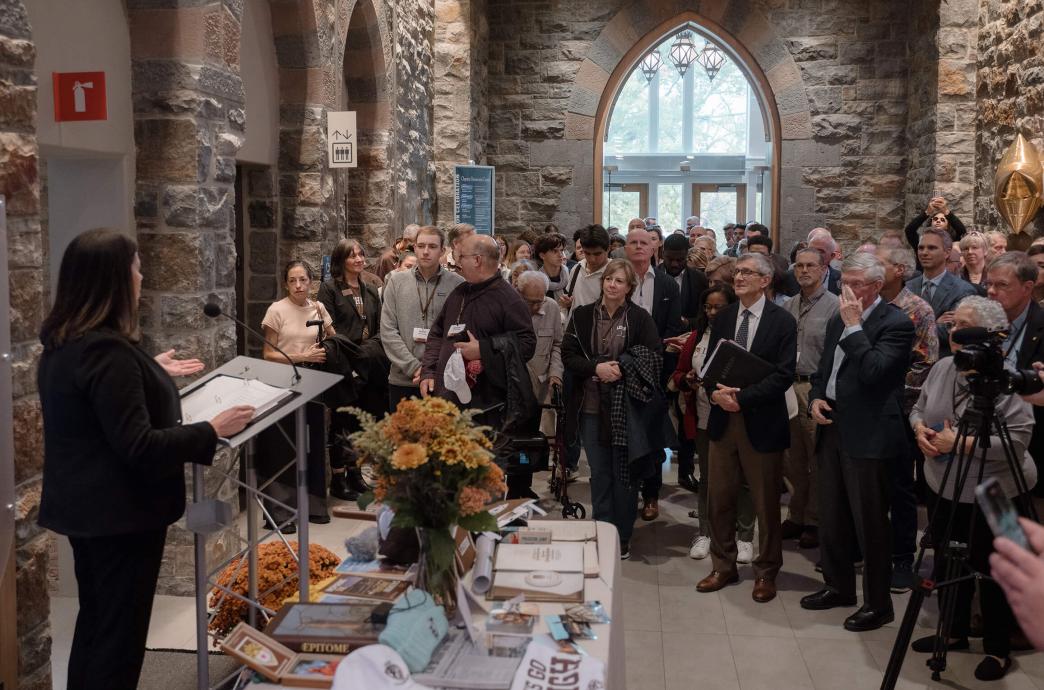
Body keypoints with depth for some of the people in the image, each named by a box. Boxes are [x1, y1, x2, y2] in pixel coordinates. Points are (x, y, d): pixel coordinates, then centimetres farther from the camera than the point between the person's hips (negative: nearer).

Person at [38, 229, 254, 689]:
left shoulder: (62, 343, 6)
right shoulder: (108, 350, -25)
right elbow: (137, 447, -27)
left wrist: (152, 371, 28)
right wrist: (211, 431, -19)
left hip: (85, 505, 10)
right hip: (120, 512, -10)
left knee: (94, 622, 21)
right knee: (120, 634, 4)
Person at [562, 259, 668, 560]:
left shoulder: (640, 318, -2)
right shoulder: (582, 315, 4)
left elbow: (652, 358, -2)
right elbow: (568, 355, 1)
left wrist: (621, 367, -16)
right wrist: (596, 368, -15)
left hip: (627, 408, -2)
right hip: (592, 406, 2)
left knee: (624, 473, 5)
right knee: (599, 473, 10)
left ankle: (622, 539, 17)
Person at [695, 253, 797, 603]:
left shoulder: (782, 321, -7)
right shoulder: (723, 317, 8)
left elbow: (784, 374, -13)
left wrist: (742, 397, -20)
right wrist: (716, 392, -12)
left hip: (761, 423, -4)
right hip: (722, 419, 5)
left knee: (766, 504, 7)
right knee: (719, 498, 10)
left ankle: (766, 572, 23)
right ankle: (723, 567, 26)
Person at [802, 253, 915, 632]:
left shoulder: (896, 323, -11)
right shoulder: (838, 320, 13)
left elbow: (872, 372, -23)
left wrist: (854, 325, -19)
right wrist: (816, 398, 2)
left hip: (867, 435, -8)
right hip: (832, 428, 8)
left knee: (870, 522, 0)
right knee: (831, 517, 16)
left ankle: (878, 603, 13)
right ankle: (838, 586, 32)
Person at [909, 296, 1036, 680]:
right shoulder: (941, 368, 2)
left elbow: (1018, 439, -24)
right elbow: (919, 408, 14)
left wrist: (961, 443, -25)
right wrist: (920, 429, -8)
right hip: (943, 490, 7)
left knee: (992, 572, 7)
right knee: (947, 564, 18)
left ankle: (998, 649, 24)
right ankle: (953, 632, 37)